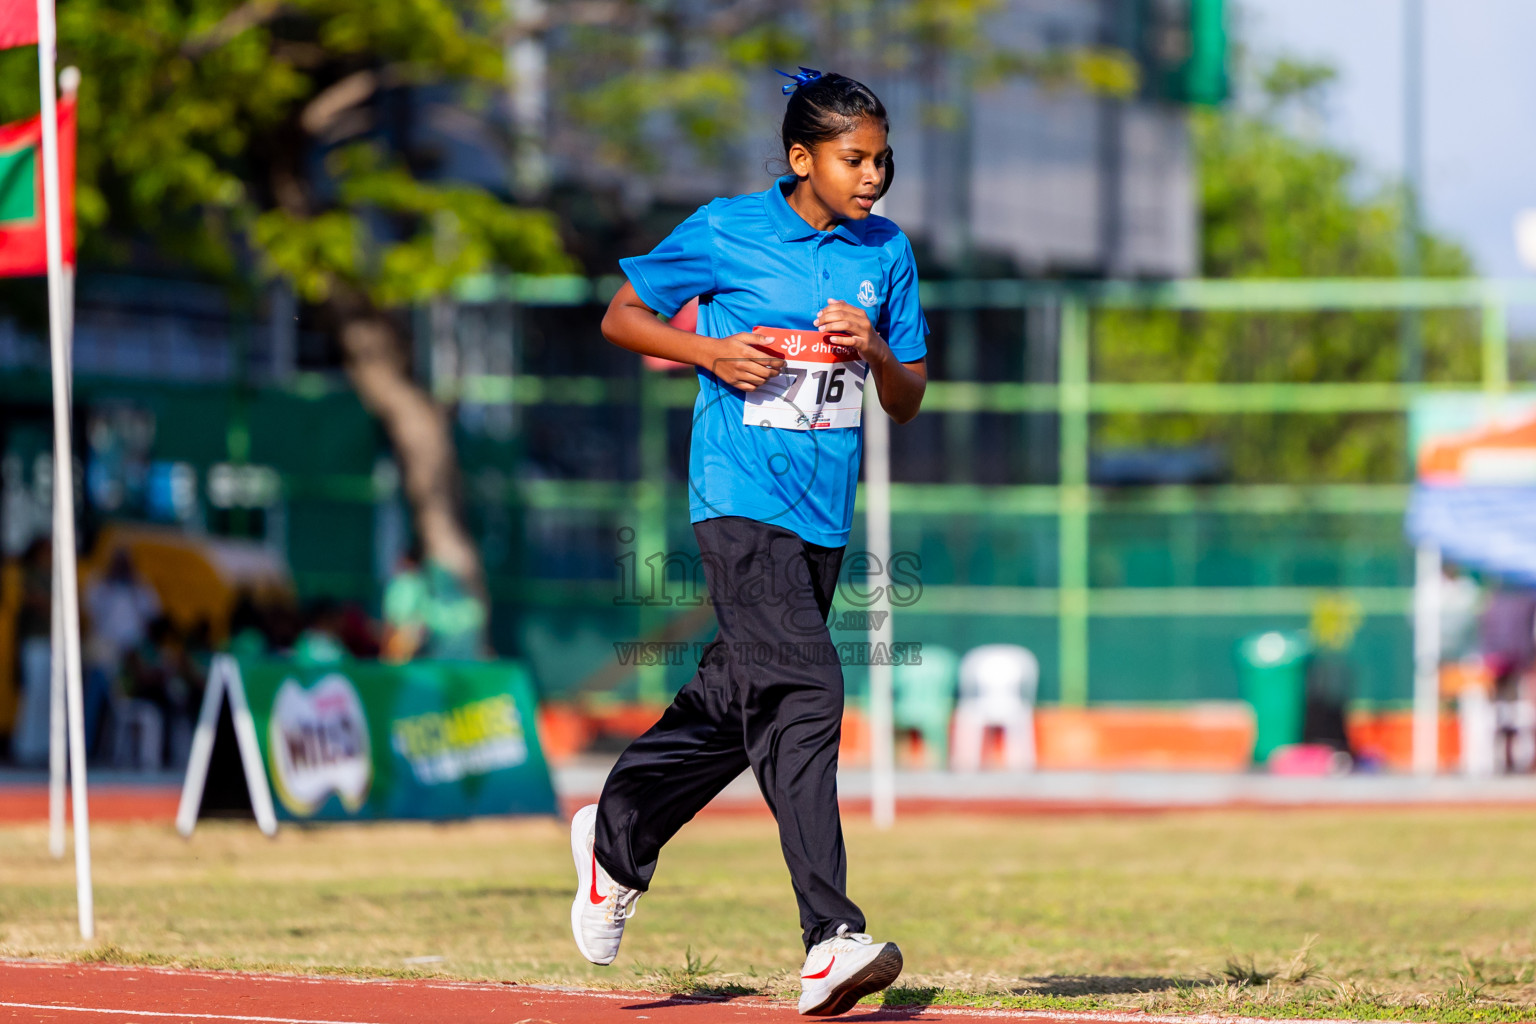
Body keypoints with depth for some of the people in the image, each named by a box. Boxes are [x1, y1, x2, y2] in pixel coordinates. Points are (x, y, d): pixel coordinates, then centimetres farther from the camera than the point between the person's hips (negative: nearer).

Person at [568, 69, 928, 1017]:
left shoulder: (887, 252, 9)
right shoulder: (723, 231, -4)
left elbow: (909, 403, 13)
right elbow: (622, 316, 7)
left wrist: (873, 349, -9)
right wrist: (711, 351, -10)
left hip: (825, 513, 6)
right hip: (742, 503, -6)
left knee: (734, 703, 14)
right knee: (802, 691, -20)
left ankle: (617, 837, 40)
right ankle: (830, 941, -26)